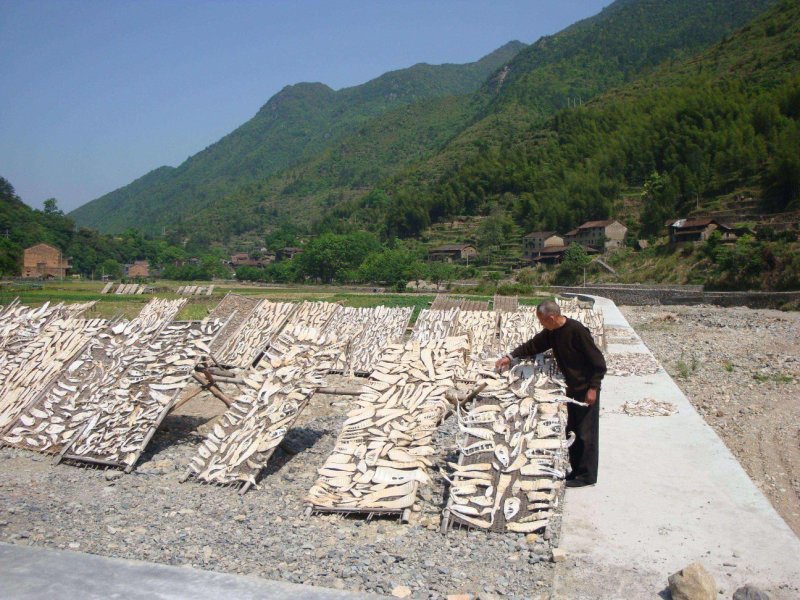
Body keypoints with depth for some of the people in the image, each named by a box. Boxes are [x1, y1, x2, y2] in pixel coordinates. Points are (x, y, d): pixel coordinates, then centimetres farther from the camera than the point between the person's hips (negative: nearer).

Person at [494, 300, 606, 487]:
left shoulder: (577, 330, -24)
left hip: (586, 389, -9)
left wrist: (593, 388, -21)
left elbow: (598, 362, -21)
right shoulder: (551, 333, 2)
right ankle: (576, 469, 27)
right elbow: (533, 345, 14)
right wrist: (511, 356, 4)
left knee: (586, 433, 0)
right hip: (572, 388, 9)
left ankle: (587, 476, 10)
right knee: (573, 430, 15)